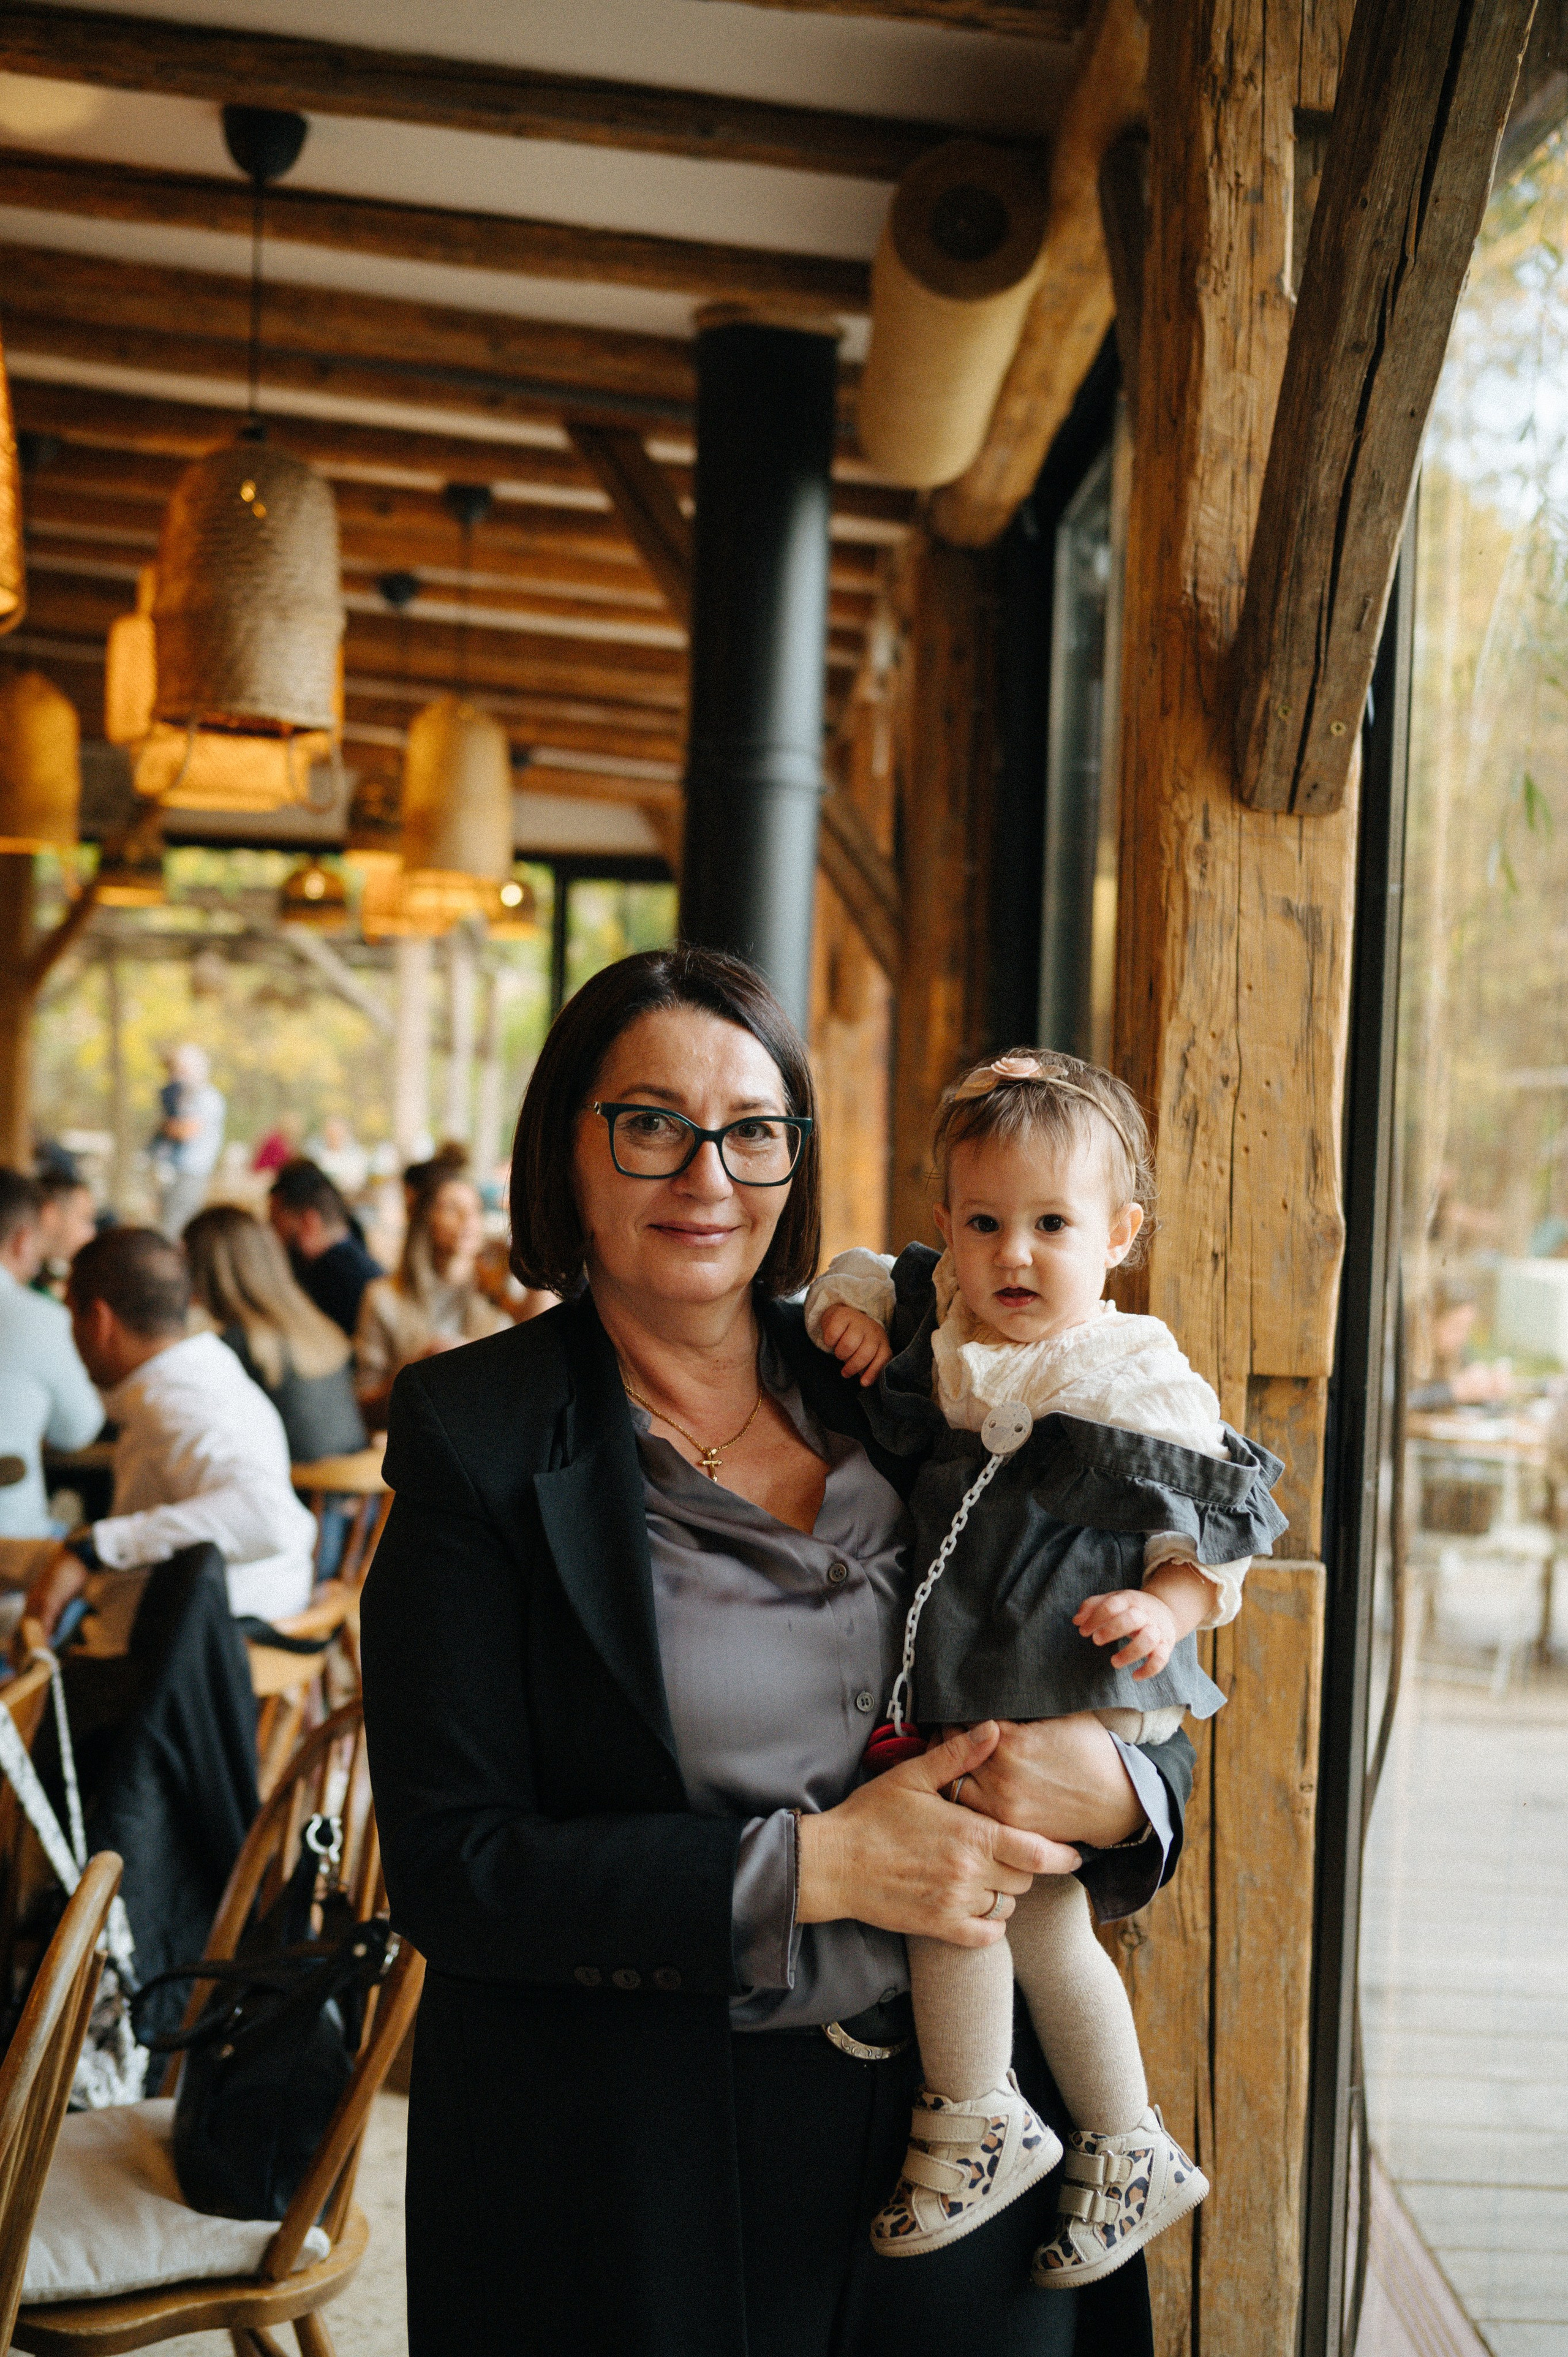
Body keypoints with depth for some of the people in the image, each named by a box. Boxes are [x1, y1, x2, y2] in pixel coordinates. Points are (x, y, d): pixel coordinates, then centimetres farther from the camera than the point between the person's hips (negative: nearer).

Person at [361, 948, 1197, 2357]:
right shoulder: (479, 1436, -8)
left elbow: (1149, 1726, 8)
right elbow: (450, 1871, -14)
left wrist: (1118, 1789, -15)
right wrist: (812, 1867, -20)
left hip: (946, 2119, 4)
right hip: (629, 2174, -3)